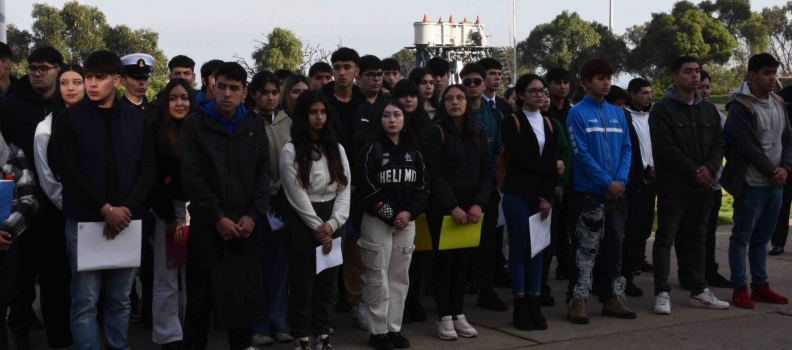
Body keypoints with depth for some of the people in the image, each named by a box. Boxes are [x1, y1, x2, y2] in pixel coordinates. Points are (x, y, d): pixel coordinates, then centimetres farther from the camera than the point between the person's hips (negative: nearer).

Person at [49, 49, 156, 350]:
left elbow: (148, 169, 5)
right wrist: (105, 209, -13)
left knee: (120, 299, 10)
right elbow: (69, 172, -7)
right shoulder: (70, 119, 0)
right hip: (84, 220, -2)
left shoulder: (136, 118, 8)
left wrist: (125, 209, -8)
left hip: (126, 220, 2)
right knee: (85, 300, 0)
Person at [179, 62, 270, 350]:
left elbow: (263, 172, 6)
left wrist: (253, 215, -6)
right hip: (207, 224, -2)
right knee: (202, 292, 4)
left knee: (245, 290, 8)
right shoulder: (194, 124, -2)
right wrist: (217, 217, -13)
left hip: (245, 222, 2)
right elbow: (192, 176, -7)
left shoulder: (255, 124, 7)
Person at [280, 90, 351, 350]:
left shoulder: (336, 148, 9)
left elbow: (345, 189, 3)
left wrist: (332, 224, -10)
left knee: (327, 283, 9)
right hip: (302, 224, -4)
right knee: (302, 284, 2)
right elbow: (297, 196, -10)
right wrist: (318, 227, -11)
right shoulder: (291, 151, -6)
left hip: (331, 224, 4)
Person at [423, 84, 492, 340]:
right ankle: (444, 317, 7)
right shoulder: (435, 133, -5)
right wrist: (453, 206, -19)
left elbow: (488, 172, 5)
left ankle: (458, 315, 15)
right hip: (443, 206, -4)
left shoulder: (478, 133, 8)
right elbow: (434, 175, -12)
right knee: (444, 260, 1)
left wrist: (478, 204, -9)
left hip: (471, 206, 4)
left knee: (463, 261, 7)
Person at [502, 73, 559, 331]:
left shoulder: (549, 124, 13)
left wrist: (547, 196, -9)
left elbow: (553, 162, 2)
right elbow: (520, 159, -14)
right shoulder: (512, 122, -2)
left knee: (537, 249, 6)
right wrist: (551, 167, -5)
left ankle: (535, 305, 11)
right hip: (518, 194, -4)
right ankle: (520, 307, 5)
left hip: (542, 195, 4)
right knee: (519, 248, -1)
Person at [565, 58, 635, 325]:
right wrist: (607, 182, -14)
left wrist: (621, 180, -8)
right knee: (585, 249, -4)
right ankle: (577, 300, 2)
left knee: (614, 247, 12)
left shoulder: (617, 113, 10)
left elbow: (626, 149, 8)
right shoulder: (578, 113, -7)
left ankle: (613, 298, 21)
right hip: (589, 193, -6)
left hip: (616, 192, 6)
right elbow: (581, 154, -13)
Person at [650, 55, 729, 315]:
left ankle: (698, 291, 19)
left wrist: (709, 168, -10)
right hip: (673, 185, -6)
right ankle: (662, 293, 1)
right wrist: (695, 171, -15)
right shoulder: (663, 109, -5)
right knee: (665, 238, -3)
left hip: (702, 186, 6)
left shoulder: (709, 109, 15)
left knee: (697, 238, 12)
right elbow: (665, 147, -14)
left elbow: (718, 143, 10)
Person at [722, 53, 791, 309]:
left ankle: (760, 286, 22)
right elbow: (748, 146, -17)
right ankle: (739, 289, 6)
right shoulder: (740, 106, -12)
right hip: (751, 184, -7)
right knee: (742, 236, 0)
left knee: (762, 237, 14)